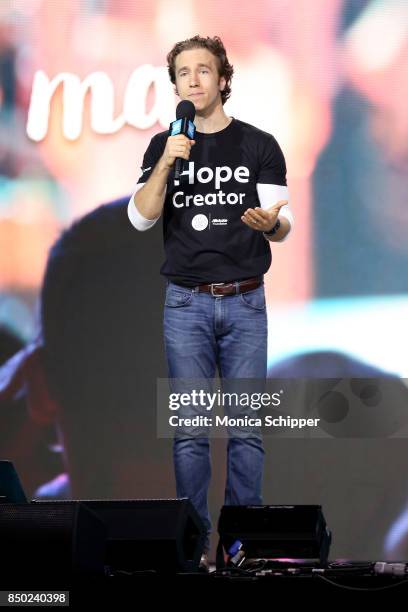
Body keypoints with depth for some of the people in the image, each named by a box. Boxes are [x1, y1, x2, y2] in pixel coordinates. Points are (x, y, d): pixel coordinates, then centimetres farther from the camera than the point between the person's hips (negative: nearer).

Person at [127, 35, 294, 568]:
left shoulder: (259, 145, 4)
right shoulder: (164, 146, 8)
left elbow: (284, 226, 0)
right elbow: (141, 218, -3)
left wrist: (271, 221, -24)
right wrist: (167, 164, -16)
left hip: (246, 302, -1)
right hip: (186, 303, 1)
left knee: (247, 427, -1)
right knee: (190, 429, -1)